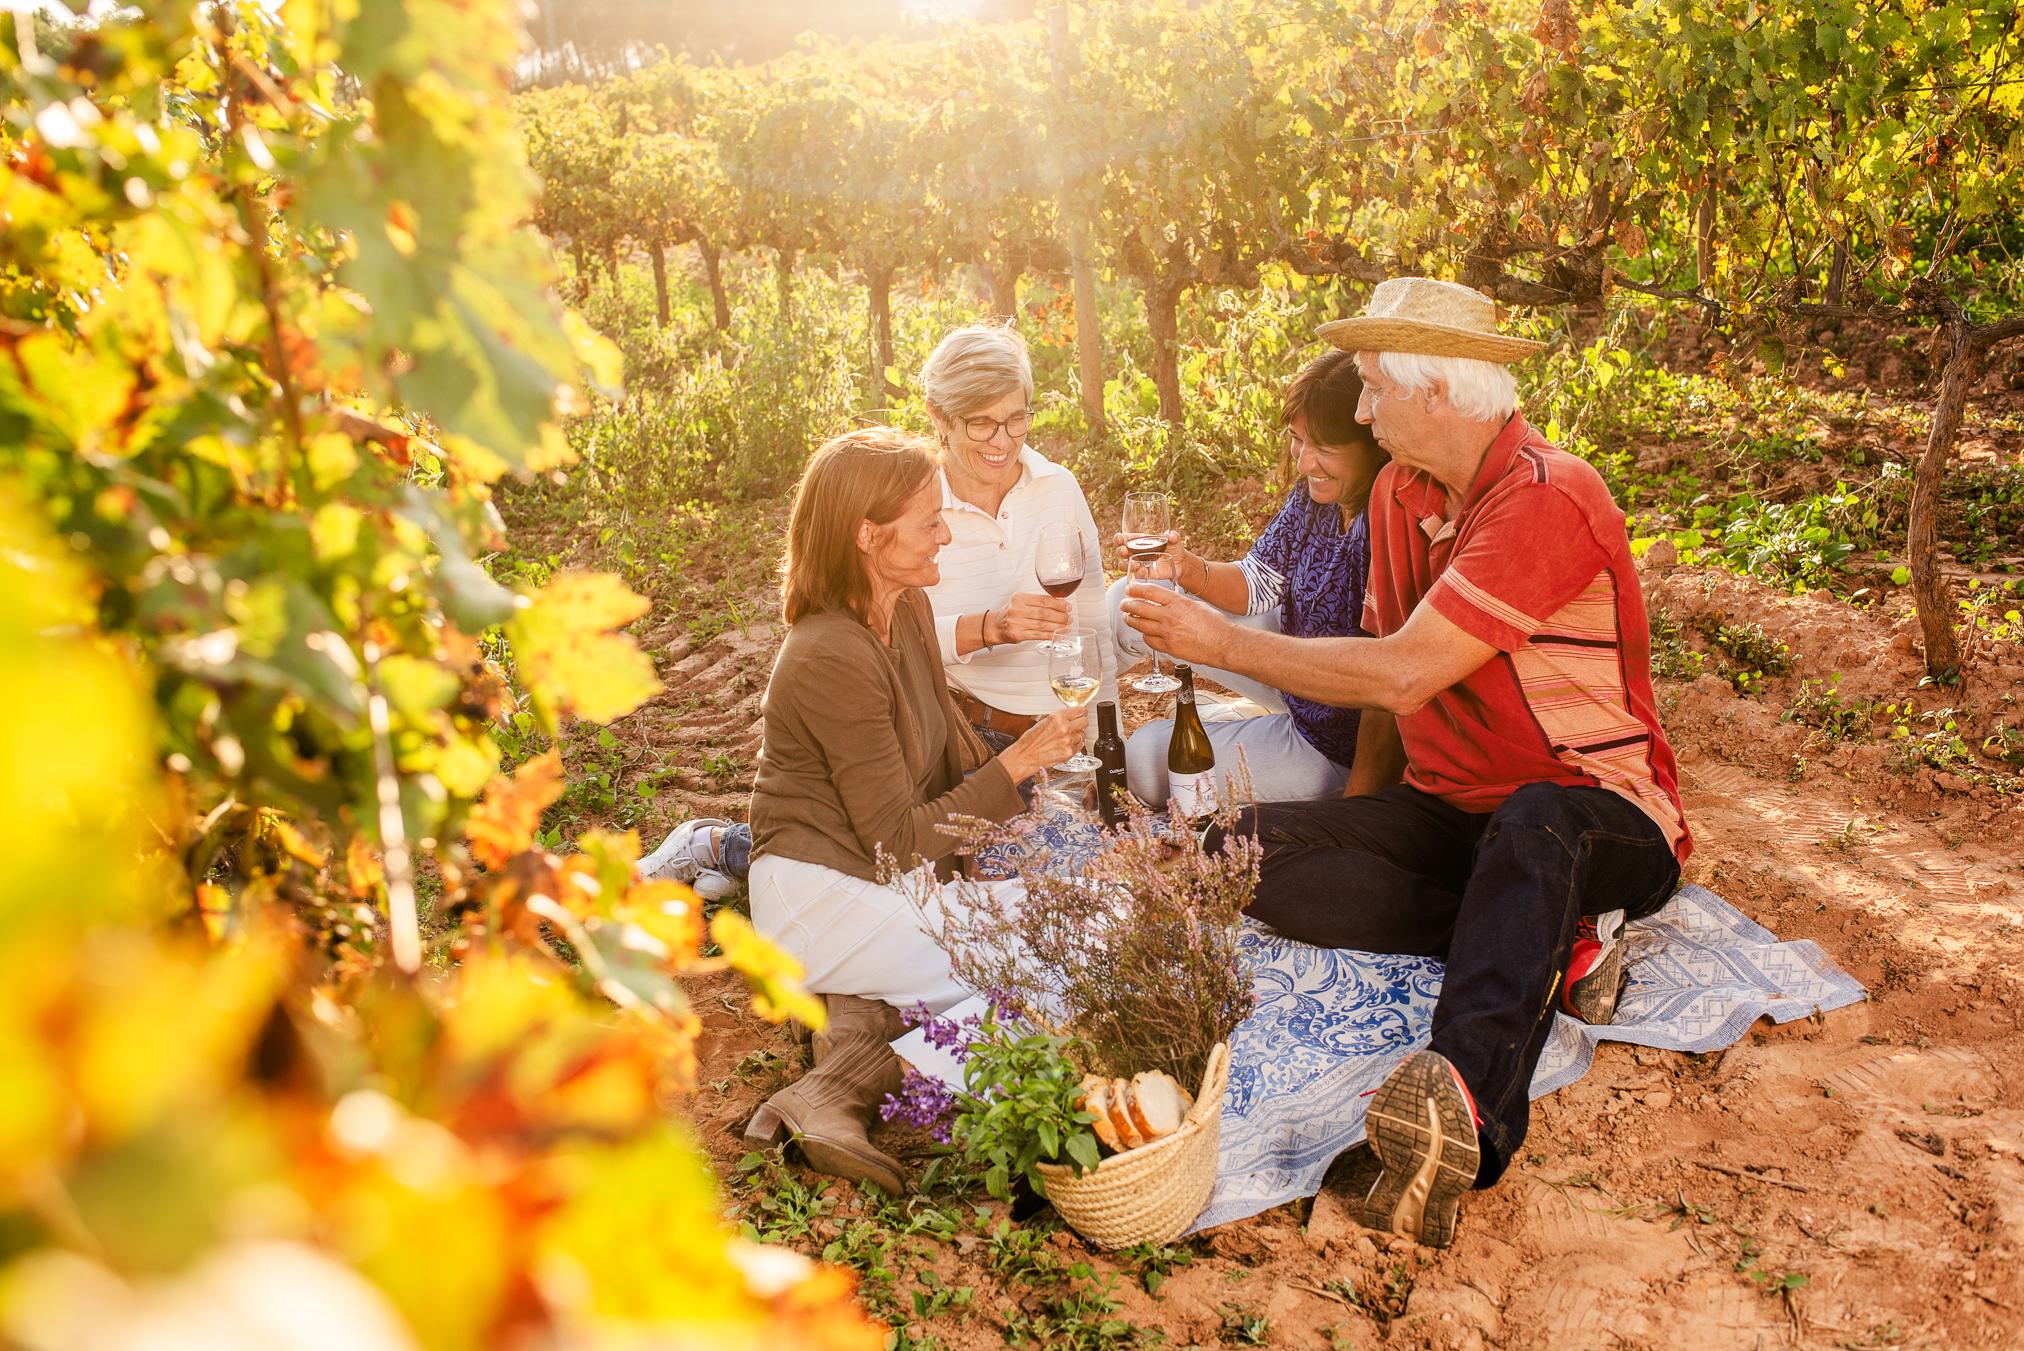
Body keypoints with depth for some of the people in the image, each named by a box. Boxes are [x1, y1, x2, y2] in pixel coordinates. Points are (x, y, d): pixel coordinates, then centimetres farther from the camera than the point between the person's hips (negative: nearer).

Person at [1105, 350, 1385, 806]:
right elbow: (1255, 585, 1)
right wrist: (1187, 569, -19)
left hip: (1336, 743, -8)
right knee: (1131, 602, 8)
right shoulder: (1314, 494, -8)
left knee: (1148, 757, -1)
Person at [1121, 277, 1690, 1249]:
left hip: (1604, 824, -7)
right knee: (1249, 853, -17)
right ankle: (1551, 941, -22)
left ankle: (1467, 1110, -64)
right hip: (1449, 815, 7)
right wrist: (1358, 816, 8)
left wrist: (1224, 642, -17)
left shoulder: (1548, 499, -19)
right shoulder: (1400, 492, 9)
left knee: (1534, 824, -44)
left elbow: (1402, 673, -25)